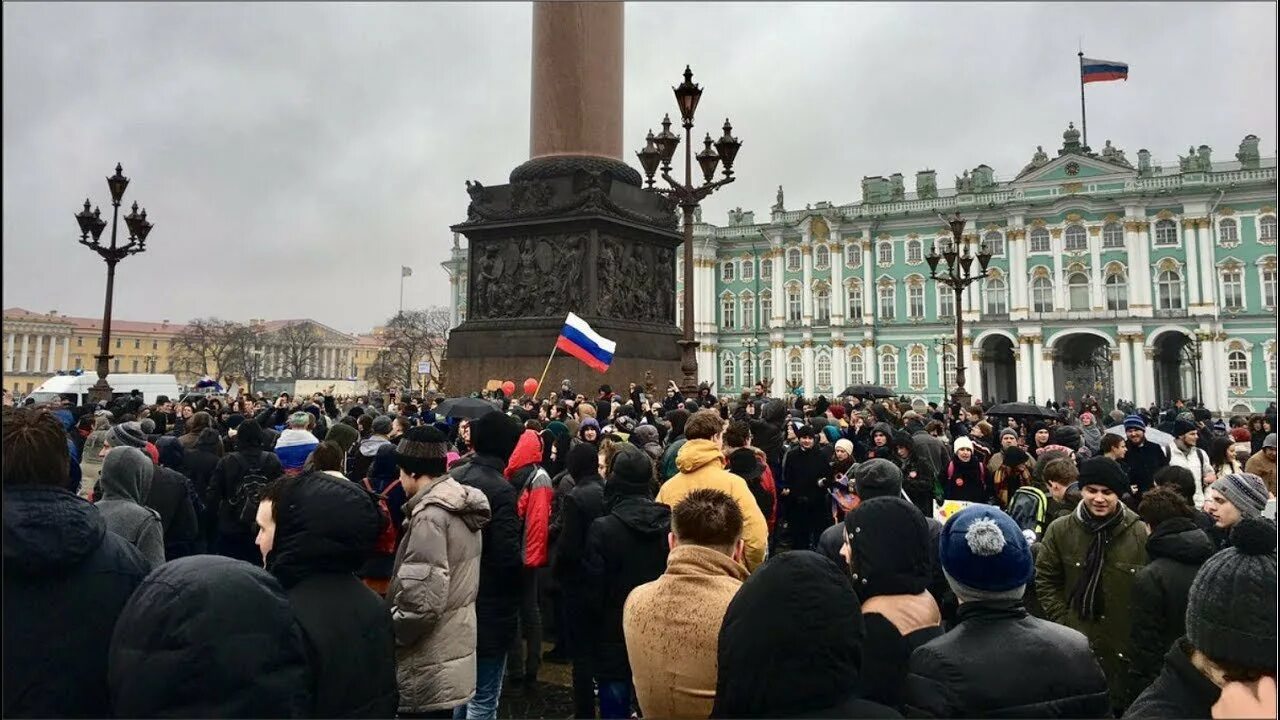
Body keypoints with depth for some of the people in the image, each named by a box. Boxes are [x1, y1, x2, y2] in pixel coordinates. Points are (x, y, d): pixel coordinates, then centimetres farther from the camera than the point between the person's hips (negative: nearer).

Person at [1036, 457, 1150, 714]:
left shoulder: (1140, 533, -6)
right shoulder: (1060, 530, -4)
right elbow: (1045, 580, 2)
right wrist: (1063, 624, -5)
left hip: (1126, 647, 0)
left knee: (1121, 704, 14)